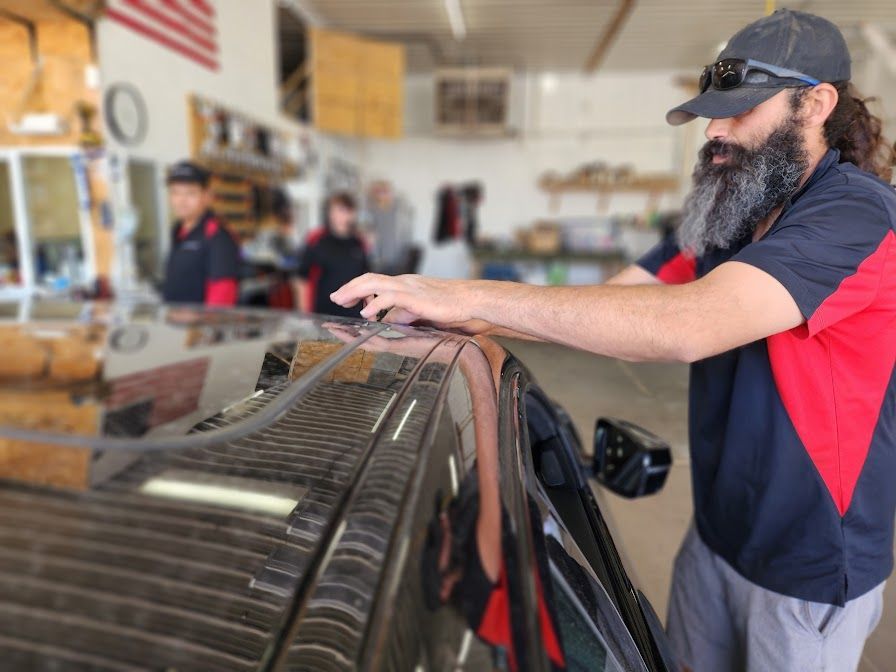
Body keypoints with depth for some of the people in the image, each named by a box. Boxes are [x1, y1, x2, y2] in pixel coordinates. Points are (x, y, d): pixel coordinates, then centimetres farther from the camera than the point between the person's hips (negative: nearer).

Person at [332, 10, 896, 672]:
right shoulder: (727, 216, 3)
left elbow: (686, 325, -39)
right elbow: (609, 302, -6)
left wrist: (471, 295, -38)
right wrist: (444, 313, -18)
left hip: (811, 572, -6)